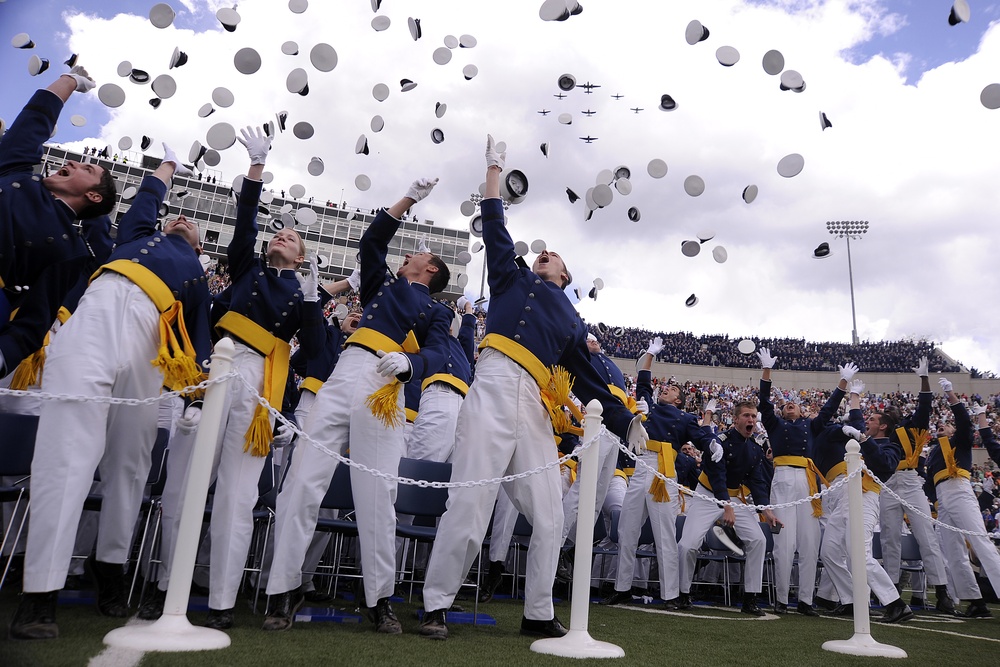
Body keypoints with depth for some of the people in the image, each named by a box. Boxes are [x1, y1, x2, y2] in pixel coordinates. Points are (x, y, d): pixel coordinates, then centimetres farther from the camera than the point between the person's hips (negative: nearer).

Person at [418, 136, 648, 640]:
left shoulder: (574, 323, 27)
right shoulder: (514, 278, 23)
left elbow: (588, 383, 23)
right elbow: (495, 228, 19)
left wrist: (626, 423, 15)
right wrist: (494, 169, 23)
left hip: (536, 409, 4)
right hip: (494, 389, -4)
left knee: (548, 518, 4)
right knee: (470, 503, -10)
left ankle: (538, 614, 18)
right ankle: (436, 606, 1)